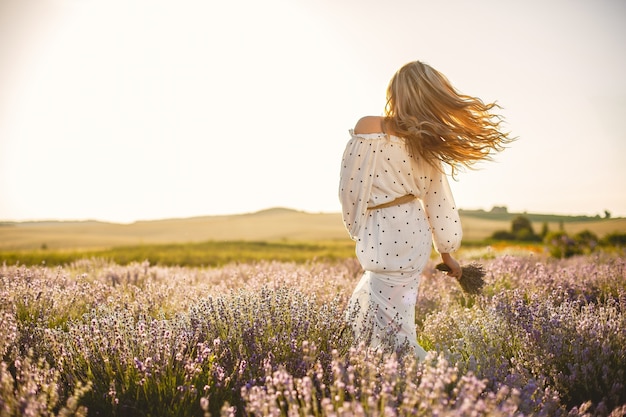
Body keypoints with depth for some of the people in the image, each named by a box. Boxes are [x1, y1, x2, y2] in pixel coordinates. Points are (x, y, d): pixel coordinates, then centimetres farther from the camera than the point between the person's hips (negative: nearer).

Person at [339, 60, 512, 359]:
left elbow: (351, 186, -9)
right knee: (363, 302, 25)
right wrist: (447, 255, 17)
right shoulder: (427, 144, 0)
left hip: (383, 238, -6)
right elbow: (438, 202, 5)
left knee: (394, 330, 3)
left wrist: (355, 228, 8)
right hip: (415, 235, 6)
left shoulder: (367, 127, -13)